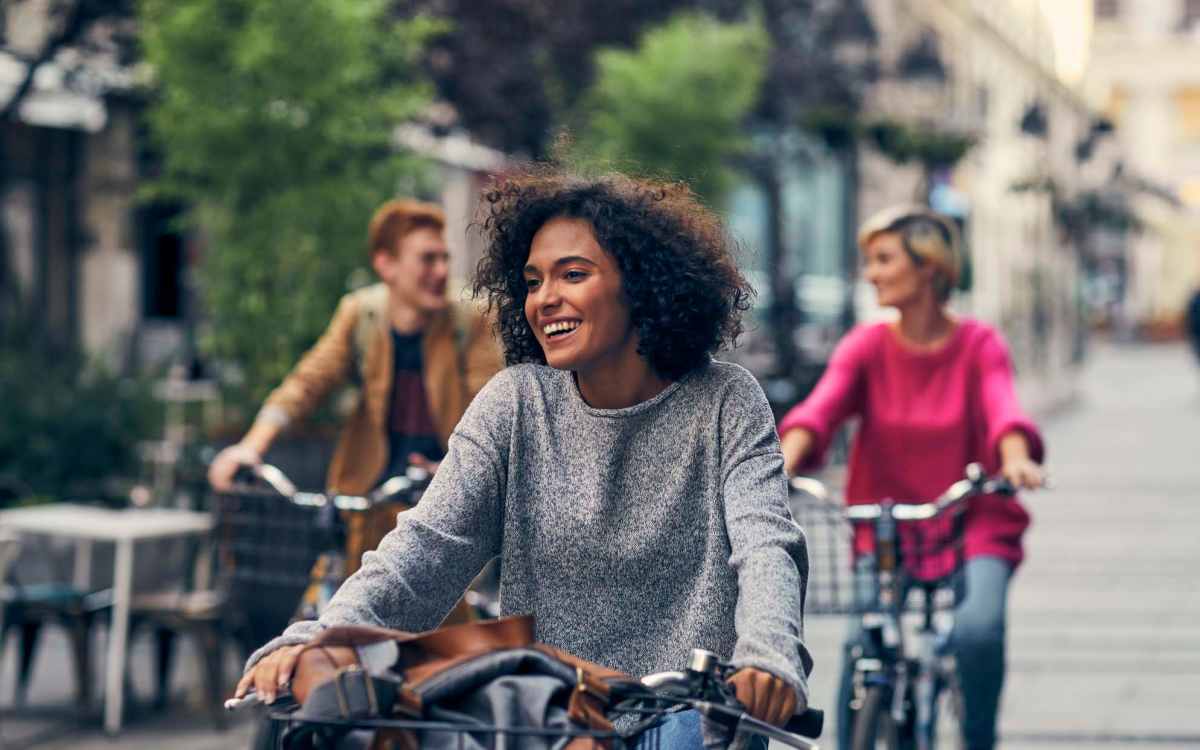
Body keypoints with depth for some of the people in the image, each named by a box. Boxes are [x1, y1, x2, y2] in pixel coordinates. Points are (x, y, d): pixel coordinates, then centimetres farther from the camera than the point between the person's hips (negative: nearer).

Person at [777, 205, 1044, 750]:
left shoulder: (979, 346, -4)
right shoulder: (866, 347, -1)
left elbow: (1002, 408, -23)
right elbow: (821, 406, -18)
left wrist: (1015, 459, -46)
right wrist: (784, 461, -39)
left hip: (975, 531, -1)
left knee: (977, 631, -28)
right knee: (863, 645, -22)